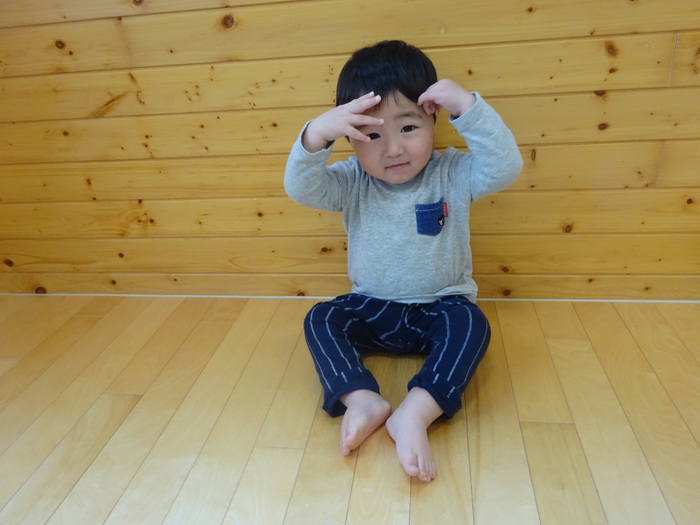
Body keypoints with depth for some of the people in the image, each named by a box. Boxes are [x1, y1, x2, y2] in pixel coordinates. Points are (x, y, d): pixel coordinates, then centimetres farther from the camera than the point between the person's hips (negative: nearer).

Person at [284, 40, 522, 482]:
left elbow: (505, 167, -24)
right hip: (371, 309, 2)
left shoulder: (452, 175, -9)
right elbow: (301, 188, -22)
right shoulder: (352, 184, -7)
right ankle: (362, 399, -30)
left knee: (471, 323, -31)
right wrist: (317, 135, -42)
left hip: (440, 307, -1)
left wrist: (469, 108, -35)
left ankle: (416, 414, -38)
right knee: (319, 320, -18)